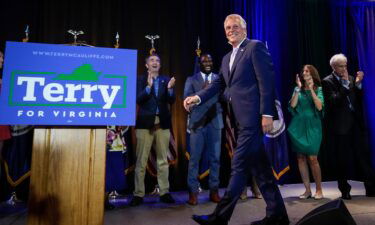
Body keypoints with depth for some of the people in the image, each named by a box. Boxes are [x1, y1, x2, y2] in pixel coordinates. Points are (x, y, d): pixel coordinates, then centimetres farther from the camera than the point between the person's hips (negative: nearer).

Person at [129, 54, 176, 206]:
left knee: (163, 160, 7)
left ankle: (164, 192, 15)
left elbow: (171, 101, 2)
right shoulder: (140, 80, 5)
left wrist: (170, 88, -16)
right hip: (145, 123, -2)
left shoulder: (166, 80, 11)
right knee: (141, 161, 1)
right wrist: (148, 86, -20)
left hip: (163, 123, 2)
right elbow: (138, 100, -8)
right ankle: (138, 194, 10)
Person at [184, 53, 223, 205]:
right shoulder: (191, 80, 9)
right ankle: (193, 192, 8)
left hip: (215, 122, 2)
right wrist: (202, 90, -15)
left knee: (215, 158, 6)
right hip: (198, 123, -2)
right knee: (194, 158, -1)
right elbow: (186, 98, -5)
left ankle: (214, 191, 17)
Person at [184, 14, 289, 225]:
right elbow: (218, 84, 16)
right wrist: (198, 97, 0)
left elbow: (267, 81, -11)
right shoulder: (227, 58, 22)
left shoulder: (255, 47, -2)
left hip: (254, 117, -9)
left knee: (239, 166, -5)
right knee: (259, 167, 12)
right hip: (243, 118, 9)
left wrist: (267, 114, -17)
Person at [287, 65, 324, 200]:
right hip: (298, 126, 3)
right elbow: (292, 105, -3)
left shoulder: (319, 89, 6)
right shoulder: (298, 89, 12)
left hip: (312, 126, -3)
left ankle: (319, 189, 8)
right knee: (300, 158, 2)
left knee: (312, 158, -7)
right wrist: (298, 88, -6)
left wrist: (311, 89, -12)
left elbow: (319, 107, -10)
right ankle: (307, 190, 11)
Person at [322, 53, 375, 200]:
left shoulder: (351, 79, 12)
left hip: (356, 123, 4)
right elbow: (334, 101, -15)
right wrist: (345, 84, -15)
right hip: (340, 125, -4)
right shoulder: (327, 82, -3)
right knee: (343, 159, 4)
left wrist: (358, 84, -2)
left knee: (363, 156, 6)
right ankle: (345, 190, 16)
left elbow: (358, 99, 11)